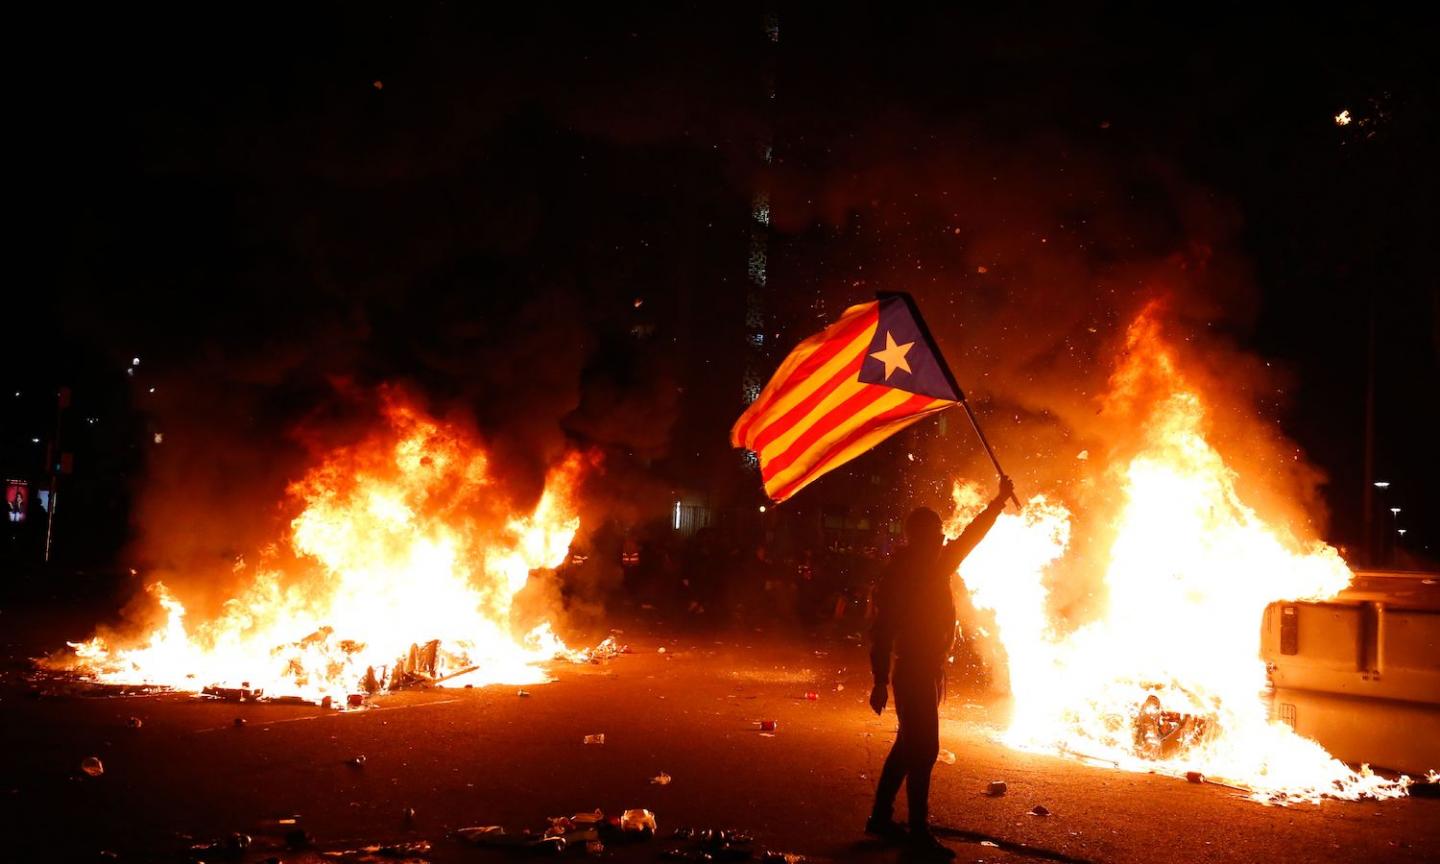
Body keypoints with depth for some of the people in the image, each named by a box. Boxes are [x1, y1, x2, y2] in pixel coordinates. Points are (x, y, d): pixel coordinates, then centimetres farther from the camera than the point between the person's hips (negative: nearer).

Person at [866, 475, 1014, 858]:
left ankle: (881, 817, 22)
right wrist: (881, 681, -23)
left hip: (930, 672, 9)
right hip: (913, 672, -9)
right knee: (923, 749, -8)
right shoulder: (899, 574, -14)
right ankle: (919, 830, -2)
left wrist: (1000, 500, 21)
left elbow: (970, 537, 21)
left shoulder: (936, 566, 10)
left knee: (909, 747, 14)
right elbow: (883, 629, -18)